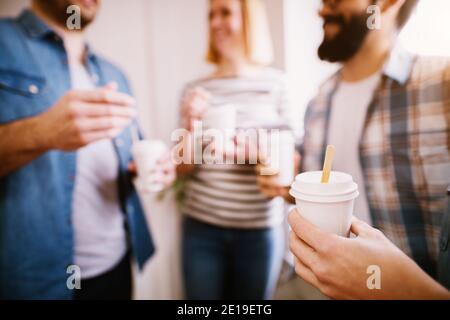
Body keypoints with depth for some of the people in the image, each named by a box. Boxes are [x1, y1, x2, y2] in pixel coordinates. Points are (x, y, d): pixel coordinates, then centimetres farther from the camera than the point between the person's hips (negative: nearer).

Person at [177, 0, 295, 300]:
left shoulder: (275, 82, -2)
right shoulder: (195, 90, 3)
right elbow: (182, 170, 4)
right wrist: (192, 128, -14)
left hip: (261, 228, -1)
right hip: (201, 225, 2)